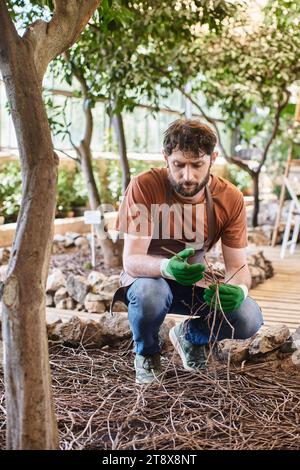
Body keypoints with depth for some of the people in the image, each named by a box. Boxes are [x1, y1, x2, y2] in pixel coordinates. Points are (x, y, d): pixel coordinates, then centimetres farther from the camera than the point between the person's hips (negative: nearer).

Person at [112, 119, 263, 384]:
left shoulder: (230, 198, -15)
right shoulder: (144, 187, -25)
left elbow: (238, 266, -12)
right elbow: (131, 261, -29)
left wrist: (238, 289, -37)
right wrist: (166, 268, -52)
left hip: (196, 281, 3)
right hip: (149, 277, -2)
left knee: (249, 319, -22)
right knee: (149, 293, -39)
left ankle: (190, 336, 13)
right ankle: (147, 353, -1)